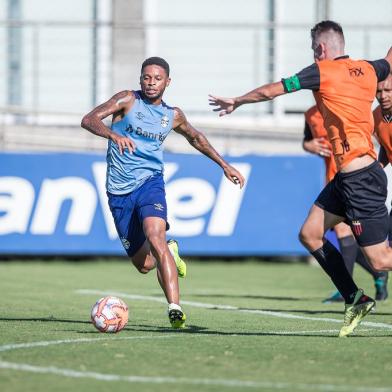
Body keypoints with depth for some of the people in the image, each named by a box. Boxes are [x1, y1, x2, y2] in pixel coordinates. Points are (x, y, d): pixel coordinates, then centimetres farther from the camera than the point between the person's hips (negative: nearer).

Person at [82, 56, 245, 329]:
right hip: (119, 191, 0)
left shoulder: (173, 116, 9)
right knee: (144, 265, 4)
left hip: (150, 182, 0)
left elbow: (195, 137, 30)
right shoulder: (128, 100, -2)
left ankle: (175, 309, -38)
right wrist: (114, 134, -34)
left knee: (155, 236, -31)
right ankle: (169, 252, 41)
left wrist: (224, 165, 31)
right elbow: (88, 120, -15)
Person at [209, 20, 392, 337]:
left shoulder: (322, 71, -9)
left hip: (361, 179, -9)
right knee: (310, 234, 11)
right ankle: (355, 300, 14)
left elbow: (269, 92, -1)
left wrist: (235, 102, 15)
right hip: (347, 176, 9)